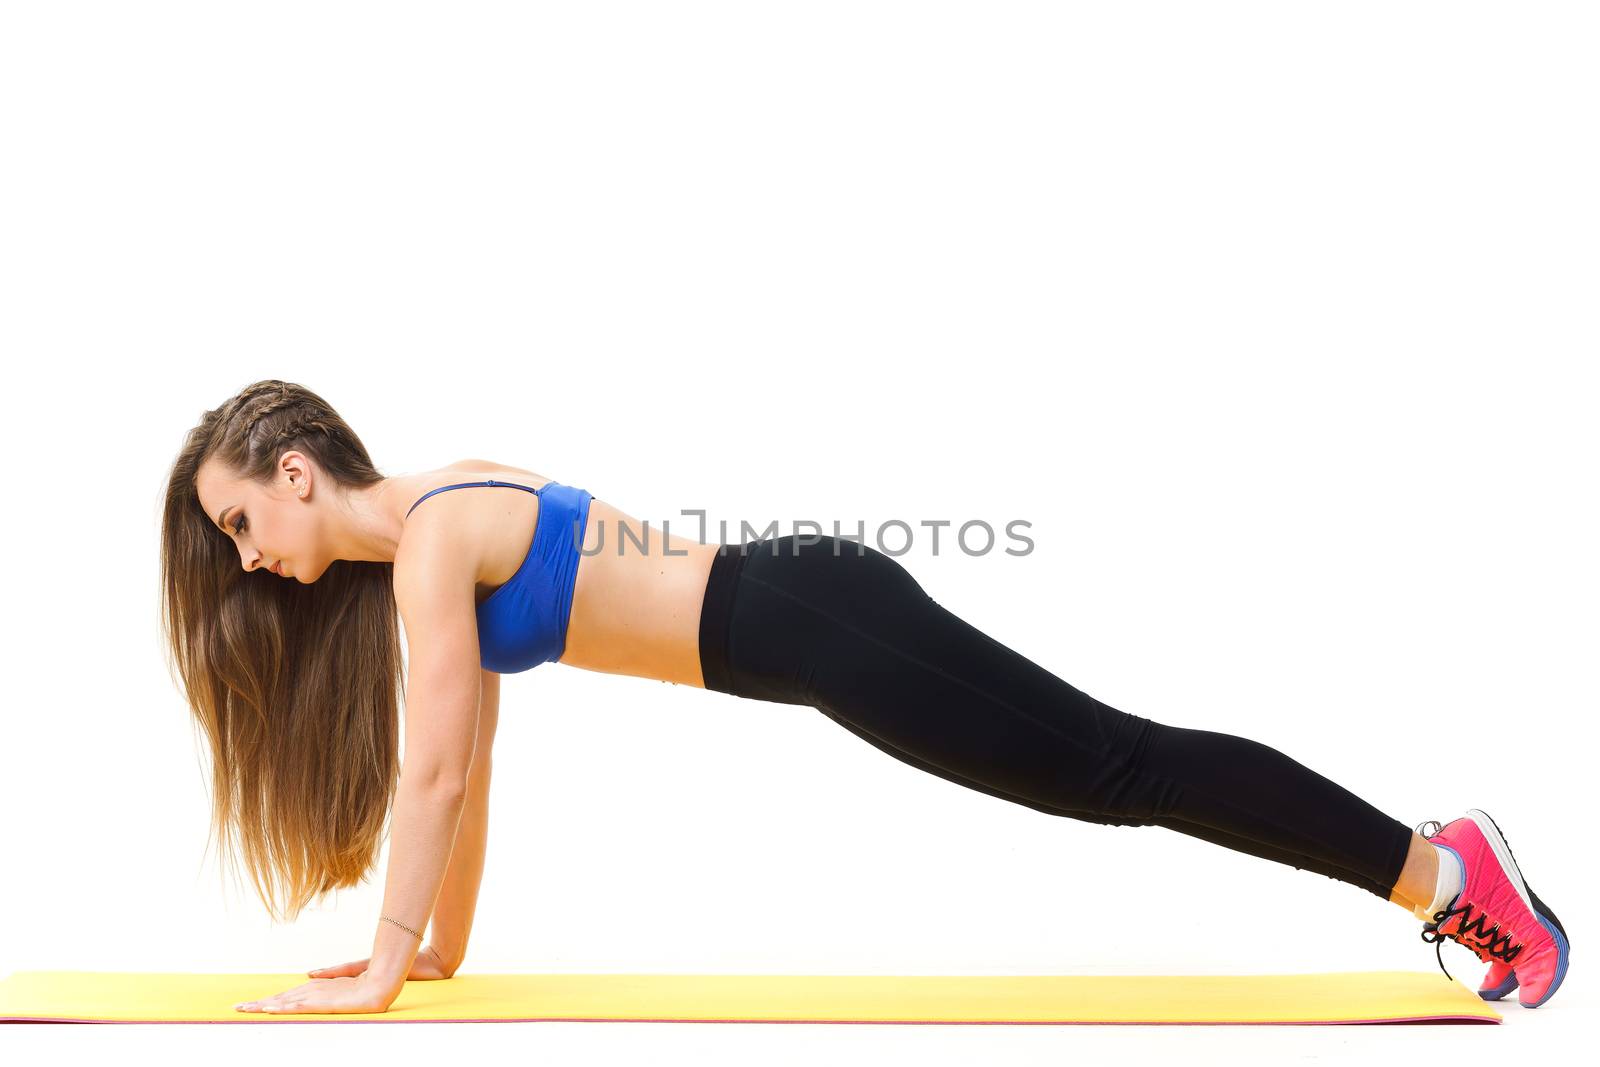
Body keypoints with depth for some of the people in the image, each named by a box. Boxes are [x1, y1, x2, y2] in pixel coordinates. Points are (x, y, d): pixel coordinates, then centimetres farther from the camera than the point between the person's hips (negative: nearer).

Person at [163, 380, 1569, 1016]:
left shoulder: (429, 530, -13)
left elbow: (436, 774, -15)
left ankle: (1442, 867, 5)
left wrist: (383, 972, -8)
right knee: (1118, 772, 11)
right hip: (802, 624, 8)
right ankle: (1435, 862, 20)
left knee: (1122, 771, -4)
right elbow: (467, 768, 18)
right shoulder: (431, 536, 14)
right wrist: (446, 949, 19)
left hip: (819, 625, -8)